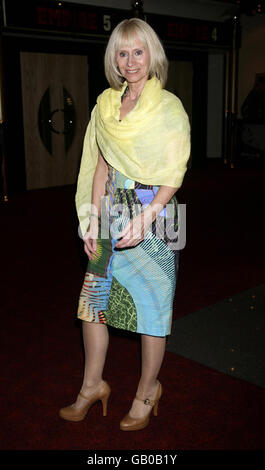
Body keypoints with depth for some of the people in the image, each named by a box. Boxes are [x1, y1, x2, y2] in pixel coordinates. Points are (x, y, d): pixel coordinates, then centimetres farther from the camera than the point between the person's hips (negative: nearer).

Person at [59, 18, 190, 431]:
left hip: (154, 214, -5)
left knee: (151, 303, 4)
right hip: (112, 212, 5)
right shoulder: (106, 104, 11)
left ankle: (148, 390, 26)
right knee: (93, 299, 8)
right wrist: (93, 219, 3)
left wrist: (145, 218, -22)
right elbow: (101, 167, 11)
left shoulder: (169, 107, -4)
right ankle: (93, 385, 28)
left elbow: (174, 174, -10)